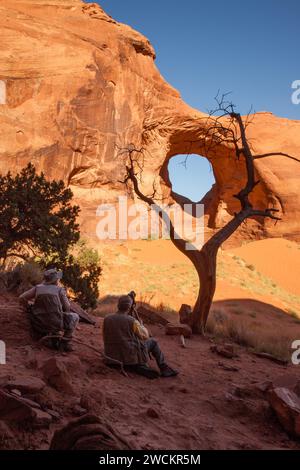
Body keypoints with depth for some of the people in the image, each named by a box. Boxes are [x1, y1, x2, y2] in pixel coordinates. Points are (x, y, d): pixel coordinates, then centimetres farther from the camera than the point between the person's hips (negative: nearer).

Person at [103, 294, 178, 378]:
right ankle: (164, 369, 23)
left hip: (112, 357, 4)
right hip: (130, 356, -4)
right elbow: (145, 336, 1)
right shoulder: (132, 321, -15)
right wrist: (141, 325, 21)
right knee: (153, 342, 19)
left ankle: (140, 368, 14)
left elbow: (105, 338, 8)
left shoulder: (106, 319, -4)